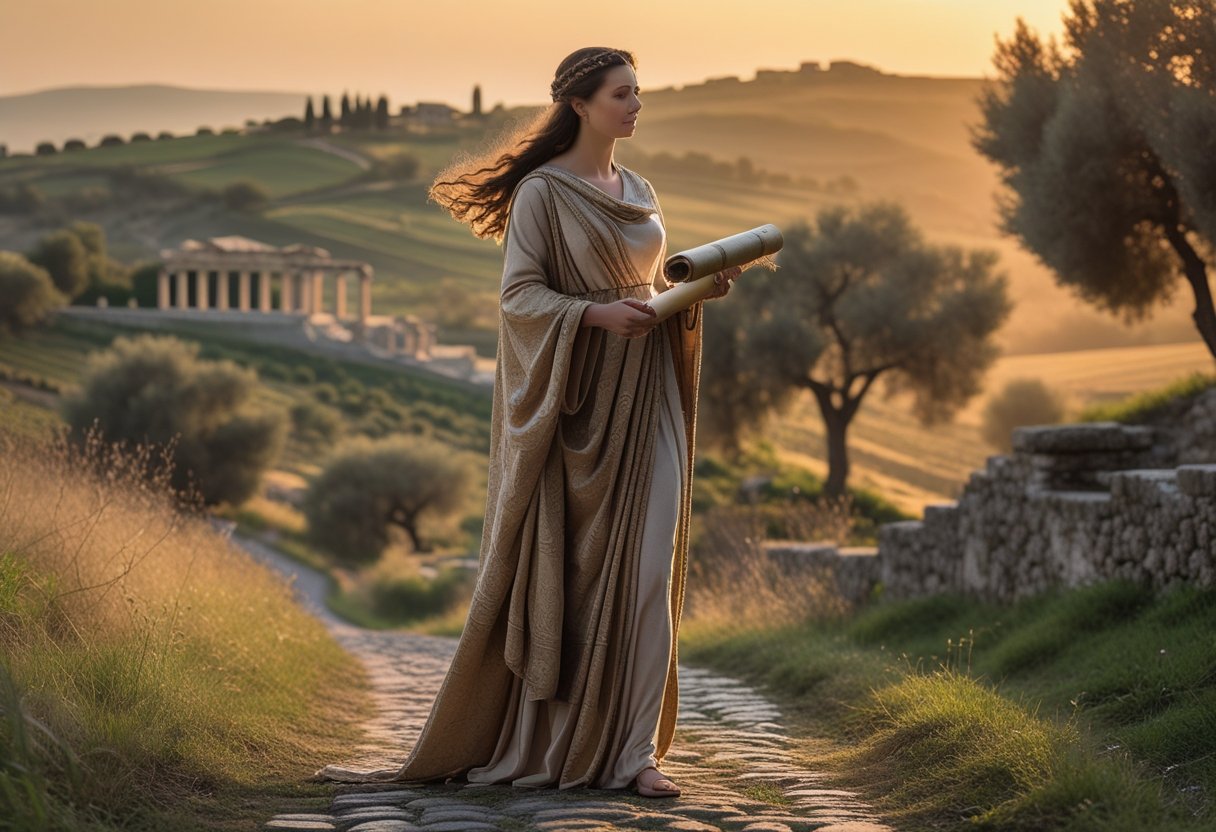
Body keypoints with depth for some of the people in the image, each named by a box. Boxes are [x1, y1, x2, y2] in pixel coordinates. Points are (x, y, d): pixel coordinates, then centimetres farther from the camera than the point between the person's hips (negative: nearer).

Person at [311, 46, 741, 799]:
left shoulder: (640, 193, 14)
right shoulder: (542, 191, -6)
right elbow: (520, 296, -12)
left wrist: (698, 291, -1)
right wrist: (598, 314, -24)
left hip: (642, 399, 6)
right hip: (574, 399, -6)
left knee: (644, 567, -2)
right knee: (562, 566, -2)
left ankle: (629, 749, 0)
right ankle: (539, 738, 13)